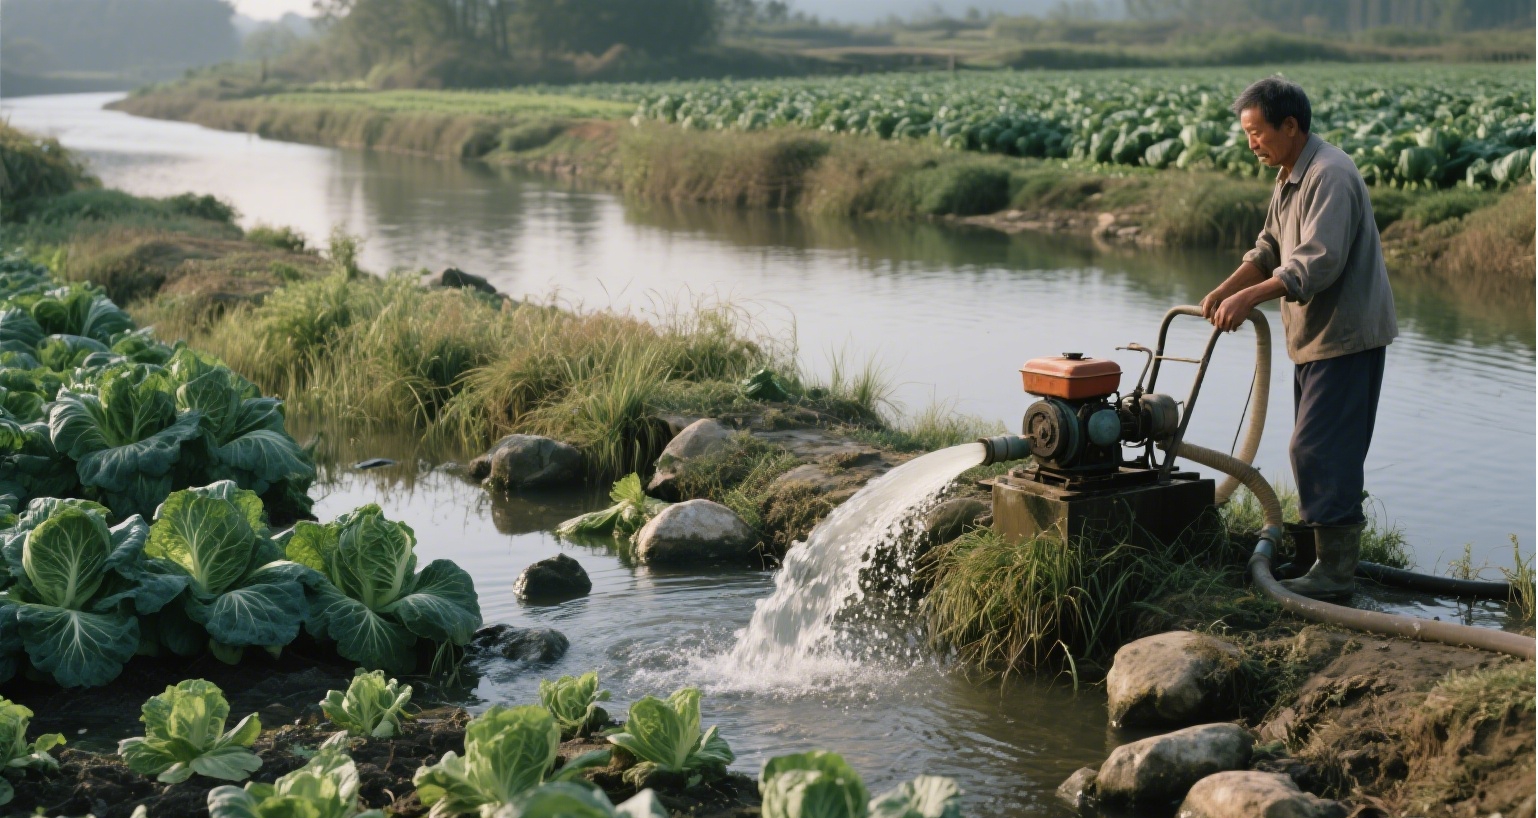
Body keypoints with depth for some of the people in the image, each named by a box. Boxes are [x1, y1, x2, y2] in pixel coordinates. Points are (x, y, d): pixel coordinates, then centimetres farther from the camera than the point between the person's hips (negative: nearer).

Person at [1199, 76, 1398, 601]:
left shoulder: (1330, 175, -20)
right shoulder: (1290, 175, 14)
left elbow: (1319, 262, -29)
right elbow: (1269, 248, 19)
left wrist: (1251, 297, -32)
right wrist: (1224, 291, 5)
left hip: (1346, 335, -11)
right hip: (1315, 335, 11)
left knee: (1320, 448, -13)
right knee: (1316, 446, 17)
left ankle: (1336, 571, -10)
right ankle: (1312, 548, 27)